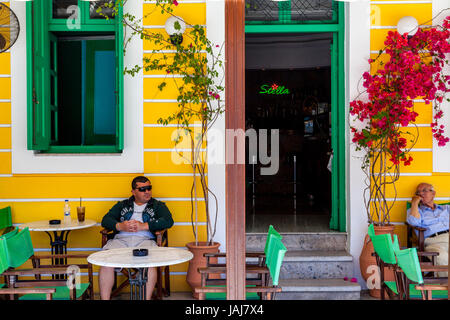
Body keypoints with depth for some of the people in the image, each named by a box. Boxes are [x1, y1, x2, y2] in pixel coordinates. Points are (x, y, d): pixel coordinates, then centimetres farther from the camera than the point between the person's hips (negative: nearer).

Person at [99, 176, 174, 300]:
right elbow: (106, 220, 17)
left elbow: (168, 221, 3)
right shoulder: (122, 205, 28)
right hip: (121, 239, 2)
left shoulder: (158, 205, 22)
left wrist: (144, 226, -7)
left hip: (145, 239, -2)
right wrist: (120, 226, -5)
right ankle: (104, 298, -24)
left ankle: (146, 298, -33)